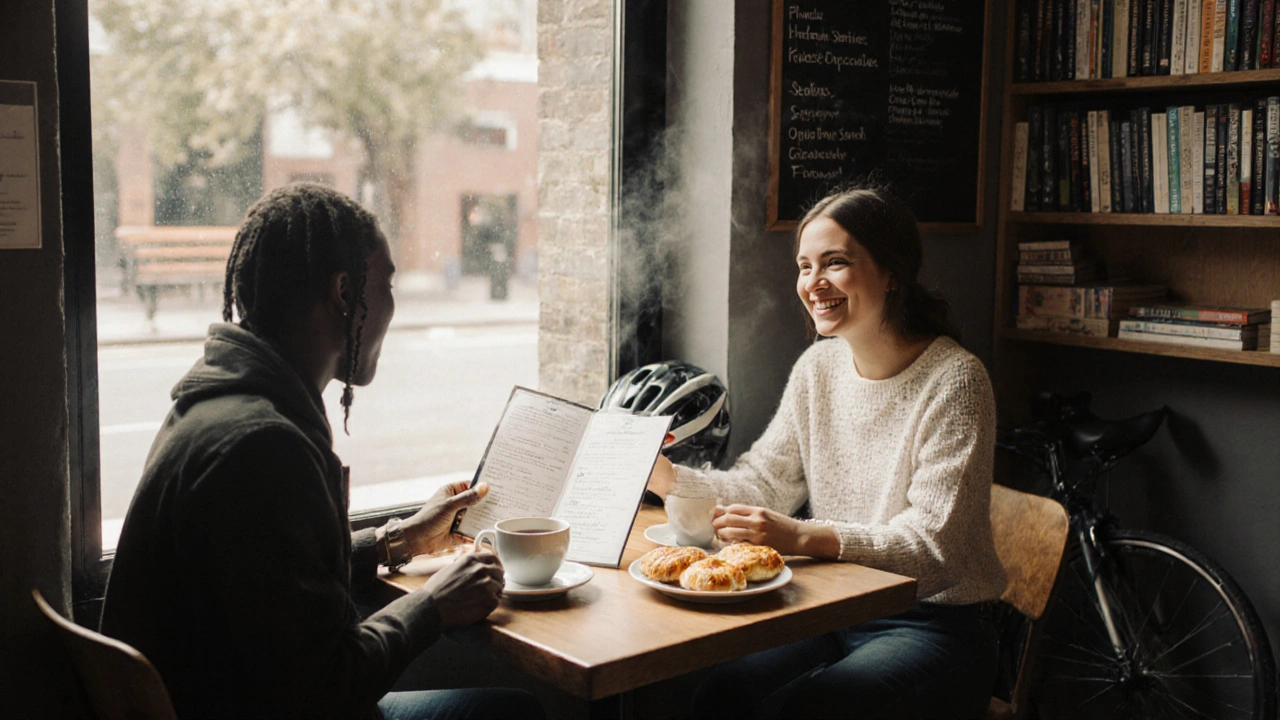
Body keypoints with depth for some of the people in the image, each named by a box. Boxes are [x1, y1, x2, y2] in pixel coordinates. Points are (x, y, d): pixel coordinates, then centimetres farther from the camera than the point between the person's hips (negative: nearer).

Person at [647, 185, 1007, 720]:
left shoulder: (953, 380, -15)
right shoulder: (818, 367, 6)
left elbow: (932, 541, -21)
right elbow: (763, 484, 6)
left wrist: (803, 537, -34)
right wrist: (669, 479, -11)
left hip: (935, 626, -5)